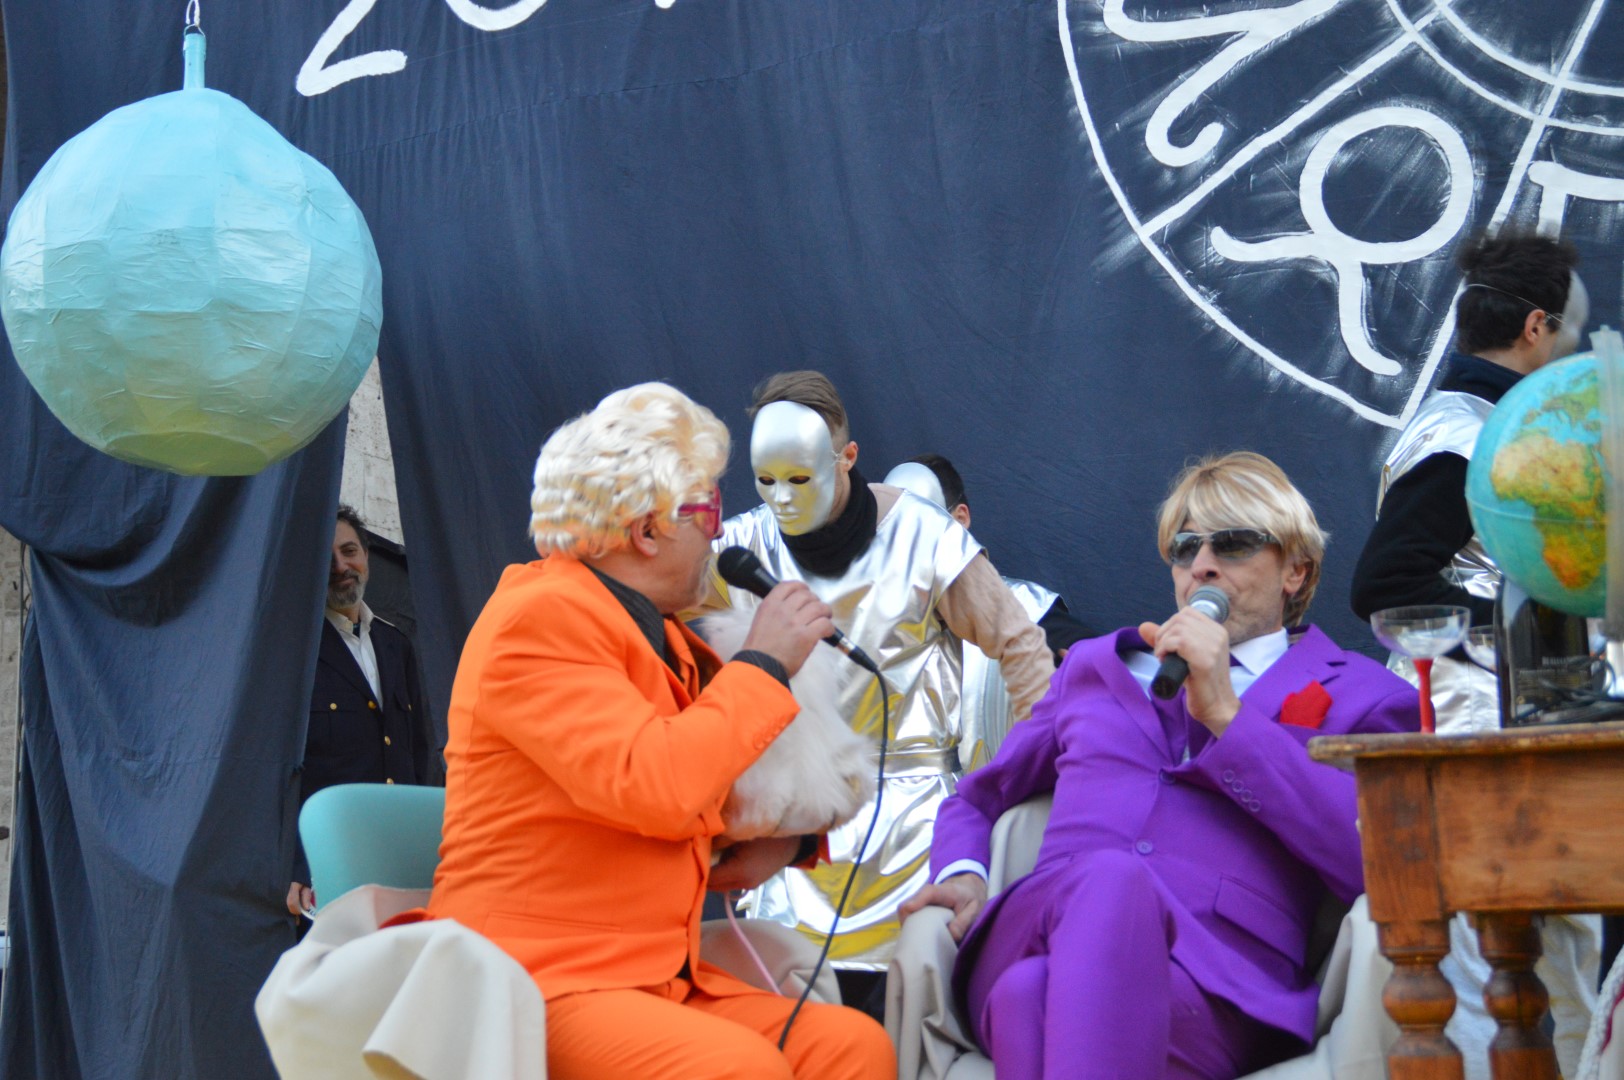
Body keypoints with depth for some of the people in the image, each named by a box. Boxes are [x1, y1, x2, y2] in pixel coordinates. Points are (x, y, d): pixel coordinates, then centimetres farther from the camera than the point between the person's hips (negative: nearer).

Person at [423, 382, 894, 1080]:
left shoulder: (662, 638, 17)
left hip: (660, 983, 8)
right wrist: (762, 664, -9)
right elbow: (654, 788, -22)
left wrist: (786, 835, 7)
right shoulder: (542, 617, -10)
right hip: (539, 985, -8)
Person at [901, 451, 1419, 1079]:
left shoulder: (1360, 696, 19)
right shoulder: (1094, 663, 34)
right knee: (1106, 873, -37)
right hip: (1037, 937, 3)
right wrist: (962, 874, 11)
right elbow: (976, 801, 37)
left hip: (1215, 990, -3)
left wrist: (1226, 714, -1)